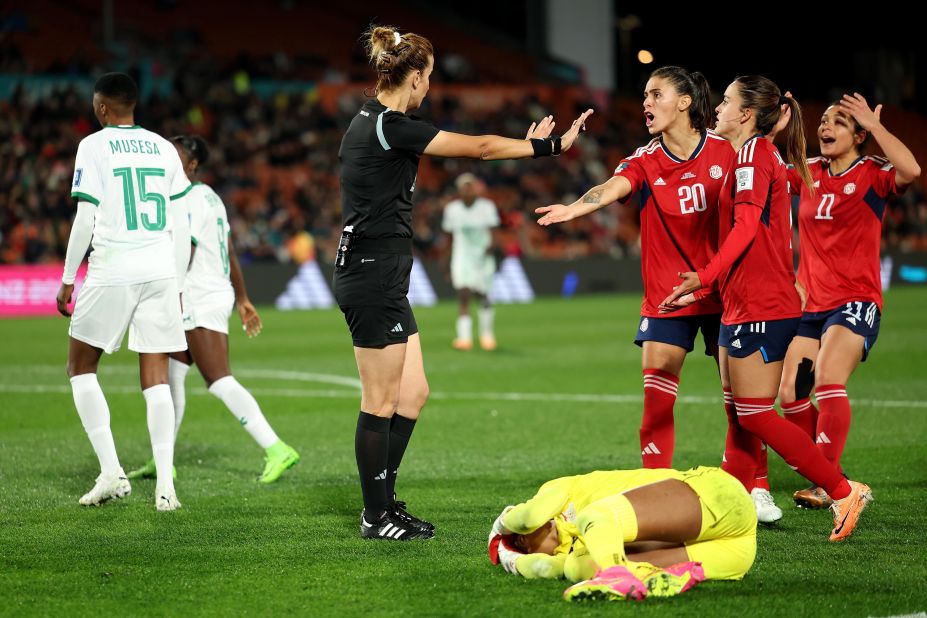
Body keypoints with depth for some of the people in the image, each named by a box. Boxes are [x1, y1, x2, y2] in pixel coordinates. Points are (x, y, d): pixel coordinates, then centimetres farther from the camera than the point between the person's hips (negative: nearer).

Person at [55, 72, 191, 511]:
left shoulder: (94, 146, -2)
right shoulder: (162, 148, 12)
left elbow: (85, 219, -7)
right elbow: (180, 224, 11)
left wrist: (68, 279, 0)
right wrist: (176, 284, 18)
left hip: (112, 272, -4)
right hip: (161, 270, 4)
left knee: (81, 366, 11)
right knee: (156, 378, 5)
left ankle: (110, 471, 0)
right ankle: (165, 484, -4)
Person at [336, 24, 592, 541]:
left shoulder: (373, 122, 13)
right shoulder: (389, 127, -16)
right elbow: (480, 147, -12)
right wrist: (550, 146, -5)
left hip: (382, 279, 10)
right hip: (374, 277, -10)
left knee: (413, 392, 13)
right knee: (382, 401, -2)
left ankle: (384, 502, 19)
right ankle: (376, 516, 6)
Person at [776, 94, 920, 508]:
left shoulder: (873, 174, -6)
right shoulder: (808, 172, 10)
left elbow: (910, 170, -26)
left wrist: (875, 126, -20)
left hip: (855, 301, -6)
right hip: (808, 302, 6)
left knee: (827, 379, -26)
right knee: (789, 393, 0)